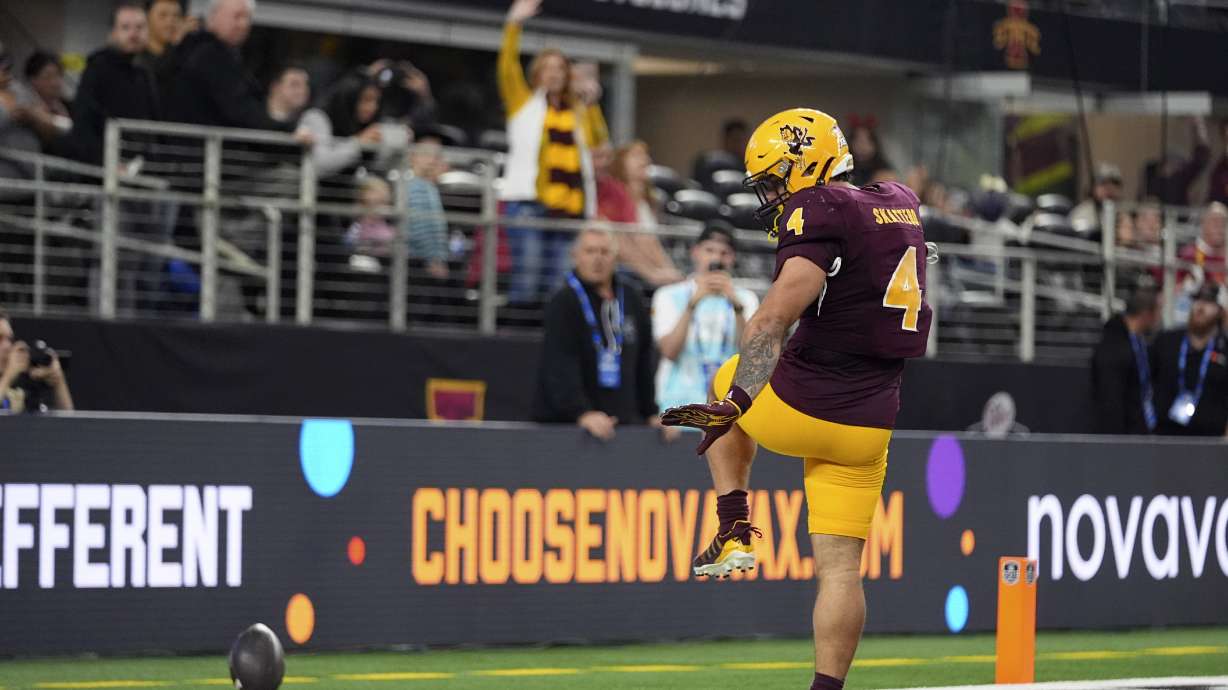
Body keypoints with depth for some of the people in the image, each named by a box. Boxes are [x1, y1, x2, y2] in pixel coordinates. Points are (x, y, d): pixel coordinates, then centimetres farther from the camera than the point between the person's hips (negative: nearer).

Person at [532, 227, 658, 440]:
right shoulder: (563, 303, -7)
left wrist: (652, 413, 11)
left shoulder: (632, 301, 12)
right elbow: (560, 367, -18)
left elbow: (645, 362, 18)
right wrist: (582, 413, -29)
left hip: (625, 421, 5)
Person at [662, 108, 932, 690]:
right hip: (869, 423, 6)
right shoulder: (901, 207, 10)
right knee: (841, 566, 8)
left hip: (801, 404, -6)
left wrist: (735, 402, -33)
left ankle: (734, 530, 20)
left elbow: (774, 317, -27)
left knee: (729, 385, 28)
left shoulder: (820, 213, -14)